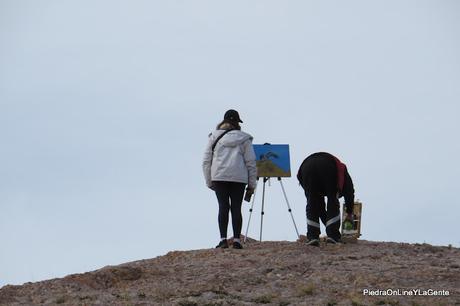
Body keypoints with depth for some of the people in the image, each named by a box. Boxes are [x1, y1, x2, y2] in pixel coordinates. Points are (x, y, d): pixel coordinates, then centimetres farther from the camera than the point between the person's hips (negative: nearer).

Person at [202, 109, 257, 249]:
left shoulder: (214, 137, 9)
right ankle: (236, 240, 0)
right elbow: (251, 162, 5)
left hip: (219, 176, 0)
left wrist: (209, 181, 15)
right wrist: (252, 184, 10)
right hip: (239, 178, 0)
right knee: (236, 208, 3)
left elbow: (206, 161, 9)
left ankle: (223, 239, -7)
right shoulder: (244, 138, 7)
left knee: (223, 207, 0)